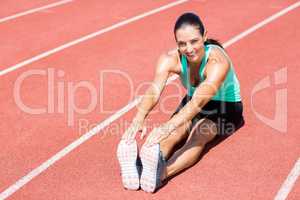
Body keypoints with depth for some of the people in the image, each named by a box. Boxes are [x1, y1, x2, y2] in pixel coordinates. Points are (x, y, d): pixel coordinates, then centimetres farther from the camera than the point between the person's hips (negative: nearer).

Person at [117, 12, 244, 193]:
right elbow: (154, 91, -39)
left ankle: (162, 173, -58)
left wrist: (168, 127, -64)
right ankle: (139, 166, -53)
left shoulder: (218, 61, -35)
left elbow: (199, 101, -50)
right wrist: (139, 118, -60)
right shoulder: (170, 59, -23)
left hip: (225, 108, -3)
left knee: (198, 137, -33)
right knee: (174, 133, -28)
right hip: (191, 103, 4)